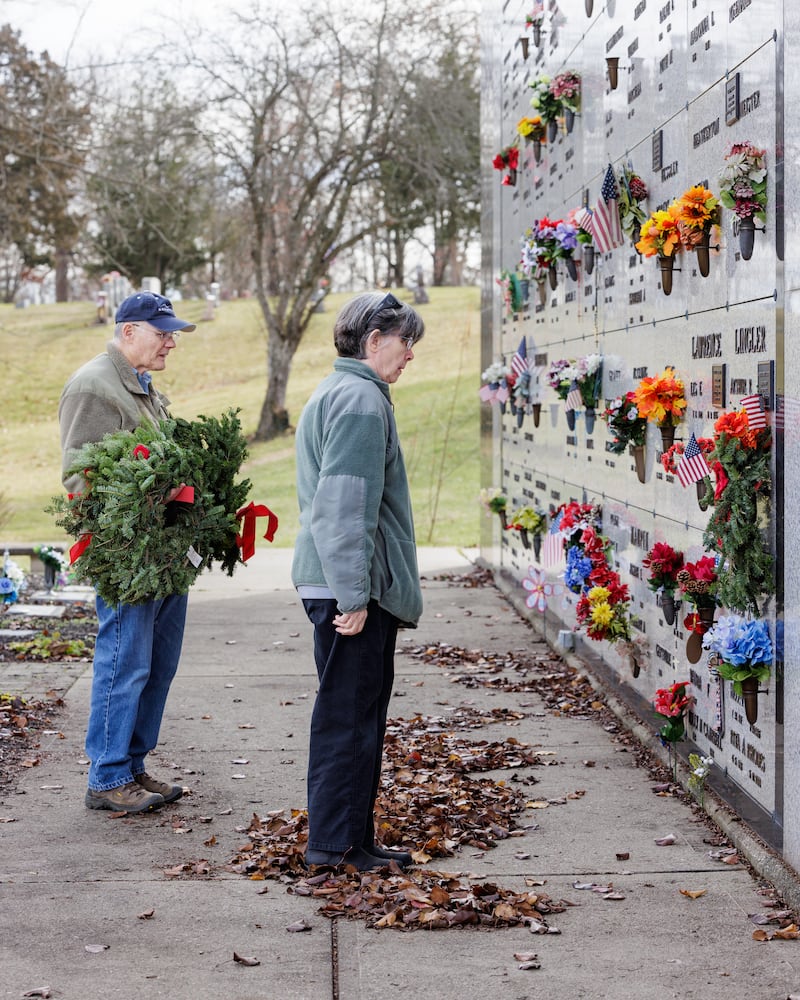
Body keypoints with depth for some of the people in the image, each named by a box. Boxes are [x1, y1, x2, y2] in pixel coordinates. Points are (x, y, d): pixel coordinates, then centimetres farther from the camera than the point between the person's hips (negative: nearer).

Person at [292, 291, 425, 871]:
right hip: (351, 588, -11)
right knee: (349, 714, -3)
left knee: (360, 712, 15)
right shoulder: (361, 400, -15)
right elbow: (346, 507, -22)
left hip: (344, 587, 11)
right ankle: (335, 842, 5)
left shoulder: (334, 393, 19)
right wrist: (354, 595, -22)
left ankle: (353, 839, 22)